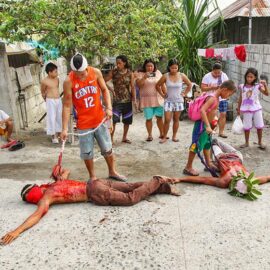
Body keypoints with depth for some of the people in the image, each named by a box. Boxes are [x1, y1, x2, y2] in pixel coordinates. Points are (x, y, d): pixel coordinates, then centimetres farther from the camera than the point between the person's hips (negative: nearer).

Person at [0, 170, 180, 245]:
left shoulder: (45, 197, -4)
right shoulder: (55, 184, 19)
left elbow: (38, 214, -24)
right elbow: (66, 170, 37)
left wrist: (16, 231, -29)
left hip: (96, 193, -8)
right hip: (97, 183, 8)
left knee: (132, 198, -4)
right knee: (131, 187, 12)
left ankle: (158, 184, -1)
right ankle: (157, 182, 12)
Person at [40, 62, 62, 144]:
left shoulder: (57, 79, 4)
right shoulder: (44, 81, -12)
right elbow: (43, 92, 1)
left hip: (59, 100, 6)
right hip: (50, 101, -6)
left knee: (59, 117, 10)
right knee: (52, 118, -1)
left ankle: (58, 134, 25)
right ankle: (53, 136, 9)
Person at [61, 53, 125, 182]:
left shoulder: (96, 72, -8)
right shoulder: (68, 81, -14)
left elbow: (104, 90, 4)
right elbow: (67, 105, -12)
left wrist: (108, 108, -11)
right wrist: (65, 128, -14)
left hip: (99, 119, 2)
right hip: (83, 123, -2)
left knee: (107, 148, 13)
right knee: (87, 153, 7)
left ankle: (112, 172, 33)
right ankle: (92, 177, 27)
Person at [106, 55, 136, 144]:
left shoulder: (130, 73, -1)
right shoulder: (113, 72, -3)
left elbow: (132, 87, -1)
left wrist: (134, 99, -5)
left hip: (127, 100, 2)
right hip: (116, 99, -2)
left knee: (127, 120, 9)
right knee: (113, 120, -9)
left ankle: (124, 137, 25)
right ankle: (111, 138, 0)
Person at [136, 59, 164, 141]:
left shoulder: (158, 72, 9)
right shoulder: (141, 74, 0)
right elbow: (138, 84, -12)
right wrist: (144, 77, -25)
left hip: (158, 99, 3)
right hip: (147, 100, -2)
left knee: (160, 117, 6)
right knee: (148, 118, 1)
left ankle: (161, 134, 19)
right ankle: (150, 135, 13)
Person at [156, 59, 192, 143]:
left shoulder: (182, 76, -4)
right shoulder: (165, 76, -7)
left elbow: (190, 85, 10)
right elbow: (157, 86, 6)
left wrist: (184, 93, 5)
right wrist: (162, 94, 2)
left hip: (179, 101, 1)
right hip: (168, 101, -1)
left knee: (176, 119, 8)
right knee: (167, 120, -6)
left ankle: (174, 136, 20)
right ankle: (164, 137, 6)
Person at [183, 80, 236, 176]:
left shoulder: (216, 97, 8)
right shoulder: (212, 98, -21)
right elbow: (202, 110, -34)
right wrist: (208, 126, -37)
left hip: (206, 124, 10)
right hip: (202, 124, -10)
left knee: (207, 144, 20)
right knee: (197, 146, -3)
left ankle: (208, 164, 35)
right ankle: (188, 167, 6)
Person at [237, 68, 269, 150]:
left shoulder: (258, 86, -6)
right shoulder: (243, 87, 0)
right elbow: (240, 98, 8)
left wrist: (265, 84, -28)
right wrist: (238, 109, 12)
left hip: (256, 108, -1)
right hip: (246, 110, 1)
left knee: (259, 126, 4)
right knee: (246, 127, 7)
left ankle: (260, 142, 22)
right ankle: (246, 143, 22)